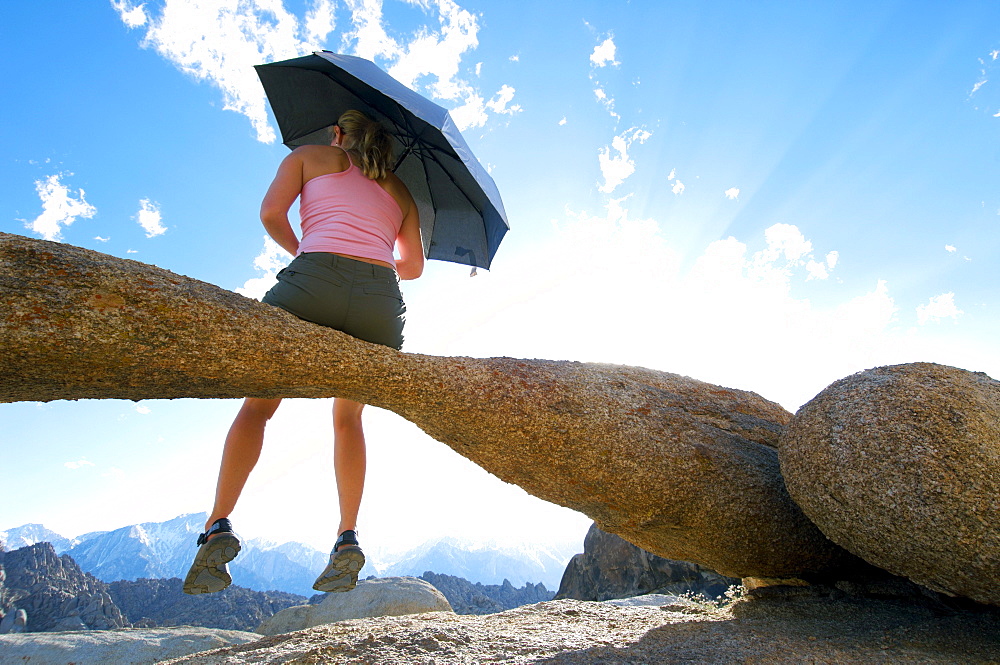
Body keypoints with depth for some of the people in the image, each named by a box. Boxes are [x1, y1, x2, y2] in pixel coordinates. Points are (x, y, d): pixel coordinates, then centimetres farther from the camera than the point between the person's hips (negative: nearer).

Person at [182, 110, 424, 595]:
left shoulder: (310, 155, 24)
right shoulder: (400, 191, 31)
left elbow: (271, 213, 10)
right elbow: (413, 266, 33)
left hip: (315, 280, -2)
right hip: (381, 300, 3)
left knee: (258, 406, 13)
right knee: (348, 417, 20)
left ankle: (218, 527, -1)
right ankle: (347, 539, 10)